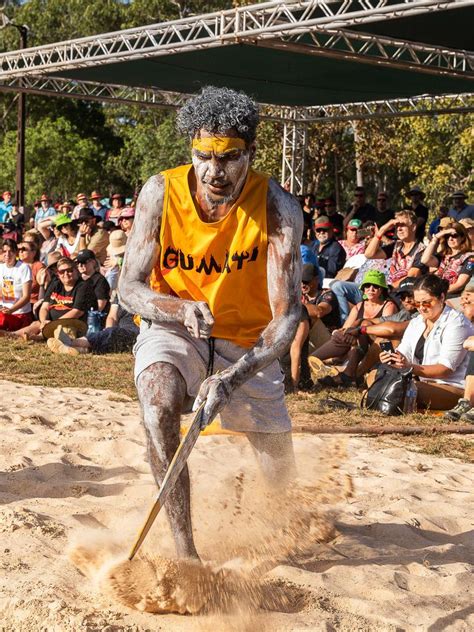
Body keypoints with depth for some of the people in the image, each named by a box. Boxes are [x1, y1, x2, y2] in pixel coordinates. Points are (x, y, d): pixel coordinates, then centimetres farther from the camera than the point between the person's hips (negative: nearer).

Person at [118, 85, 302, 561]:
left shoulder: (278, 208, -22)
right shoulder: (160, 192, -18)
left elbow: (287, 316, -25)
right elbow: (129, 287, -14)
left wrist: (231, 378, -40)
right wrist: (182, 309, -36)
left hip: (248, 339, 1)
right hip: (172, 326, 0)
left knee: (280, 478, 6)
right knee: (158, 404, -35)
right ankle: (184, 548, -26)